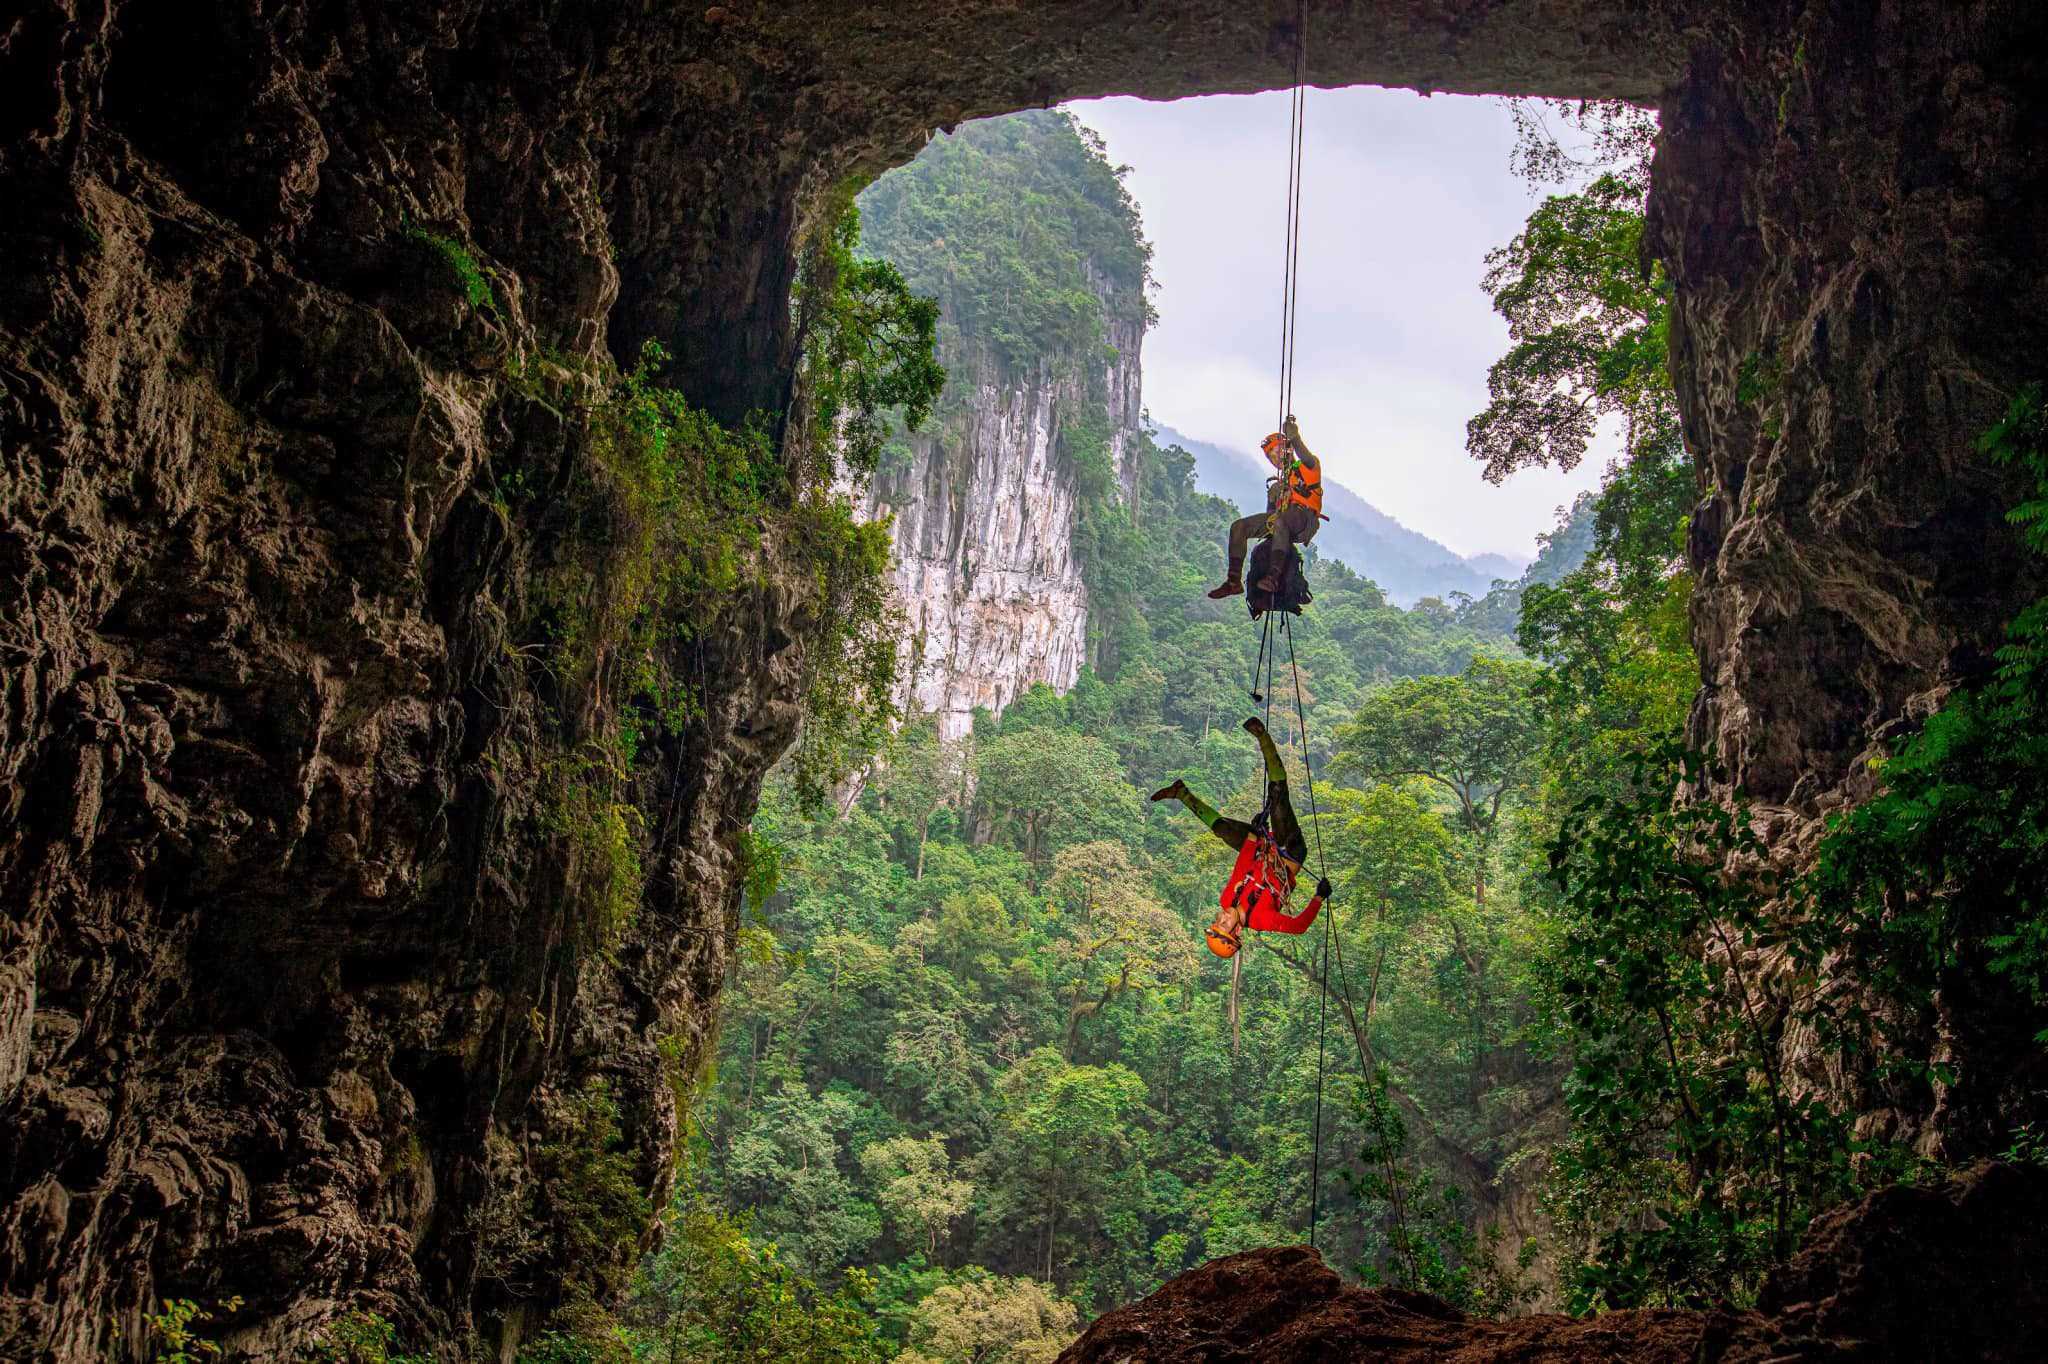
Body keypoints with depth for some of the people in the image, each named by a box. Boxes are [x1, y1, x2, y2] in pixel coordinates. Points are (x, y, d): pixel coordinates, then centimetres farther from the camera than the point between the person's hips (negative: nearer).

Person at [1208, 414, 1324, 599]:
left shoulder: (1309, 468, 16)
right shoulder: (1278, 485, 33)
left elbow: (1307, 458, -10)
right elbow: (1271, 511, 22)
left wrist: (1295, 438, -24)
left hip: (1304, 518, -7)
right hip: (1278, 519, 7)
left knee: (1279, 521, -41)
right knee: (1238, 526, -12)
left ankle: (1273, 577, -56)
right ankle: (1234, 581, -21)